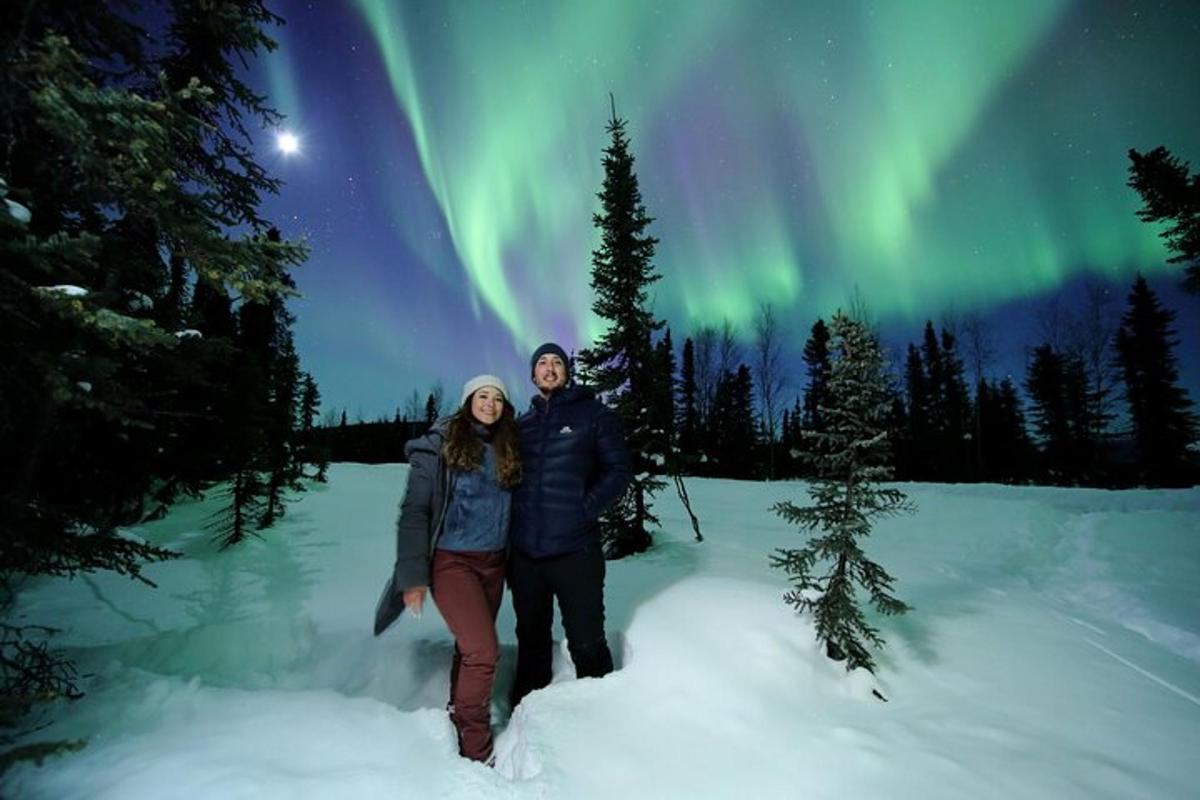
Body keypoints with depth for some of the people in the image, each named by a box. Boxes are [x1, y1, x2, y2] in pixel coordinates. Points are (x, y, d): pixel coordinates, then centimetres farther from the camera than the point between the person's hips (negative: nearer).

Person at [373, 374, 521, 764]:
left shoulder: (507, 450, 6)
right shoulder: (440, 445, -8)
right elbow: (414, 511, -9)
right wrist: (413, 575, -11)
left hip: (494, 564, 5)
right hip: (452, 561, -5)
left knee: (470, 647, 14)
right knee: (483, 652, -10)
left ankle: (458, 715, 37)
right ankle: (475, 753, 8)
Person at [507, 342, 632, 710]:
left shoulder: (594, 414, 1)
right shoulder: (522, 424, 12)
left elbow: (618, 471, -1)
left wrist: (585, 508, -11)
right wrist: (514, 526, 4)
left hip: (575, 551, -4)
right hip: (525, 553, 4)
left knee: (586, 643, 5)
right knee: (531, 641, 19)